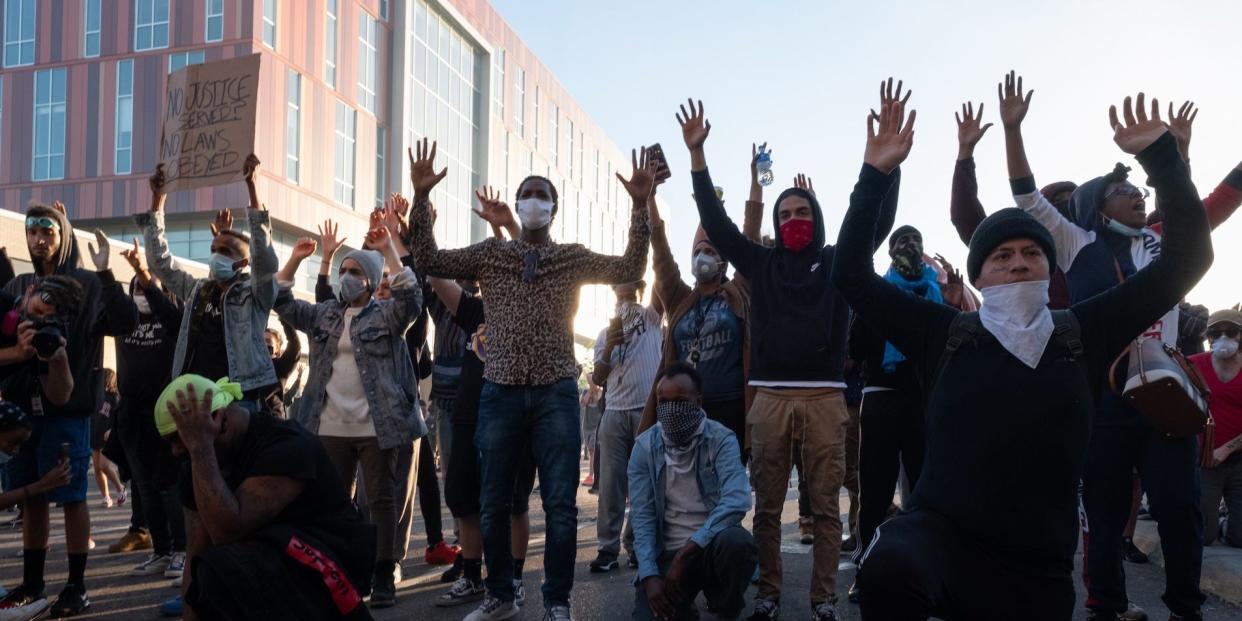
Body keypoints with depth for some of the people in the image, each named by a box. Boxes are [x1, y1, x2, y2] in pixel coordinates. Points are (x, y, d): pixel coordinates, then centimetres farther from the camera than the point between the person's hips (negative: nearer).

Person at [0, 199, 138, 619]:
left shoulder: (88, 285, -1)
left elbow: (126, 322, -16)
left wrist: (105, 273, -22)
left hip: (67, 406, -5)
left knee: (72, 496, -1)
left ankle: (77, 586, 7)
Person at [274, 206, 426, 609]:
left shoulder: (387, 315, -1)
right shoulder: (325, 315, 14)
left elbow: (412, 298, -18)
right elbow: (284, 305, 11)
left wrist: (388, 250, -24)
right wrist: (294, 260, 0)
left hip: (376, 426, -5)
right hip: (331, 427, 5)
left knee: (381, 500, 1)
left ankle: (383, 577, 8)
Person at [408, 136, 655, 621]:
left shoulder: (574, 258, 6)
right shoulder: (489, 254, 9)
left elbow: (629, 269, -7)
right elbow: (429, 261, 1)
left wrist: (640, 206, -17)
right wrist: (421, 198, -9)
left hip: (556, 393, -1)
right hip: (500, 393, 1)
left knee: (560, 504, 0)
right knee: (494, 503, 10)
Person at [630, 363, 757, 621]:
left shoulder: (721, 440, -10)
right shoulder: (644, 446, -2)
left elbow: (737, 501, -26)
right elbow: (642, 517, -5)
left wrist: (685, 553, -31)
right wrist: (650, 576, -19)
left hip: (711, 546, -1)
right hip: (666, 553, 2)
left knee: (738, 542, -35)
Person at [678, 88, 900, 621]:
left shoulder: (838, 261, 9)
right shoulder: (762, 264, 12)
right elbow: (715, 222, 7)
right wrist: (697, 156, 0)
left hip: (824, 398, -1)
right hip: (770, 397, 1)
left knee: (825, 506, 2)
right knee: (766, 507, 5)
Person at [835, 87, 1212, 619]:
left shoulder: (1083, 334, 8)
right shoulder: (946, 333, 4)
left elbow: (1187, 257, 7)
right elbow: (852, 274, 2)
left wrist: (1160, 155, 2)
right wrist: (876, 175, -4)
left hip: (1038, 569, 3)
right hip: (939, 534, -3)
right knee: (888, 567, -37)